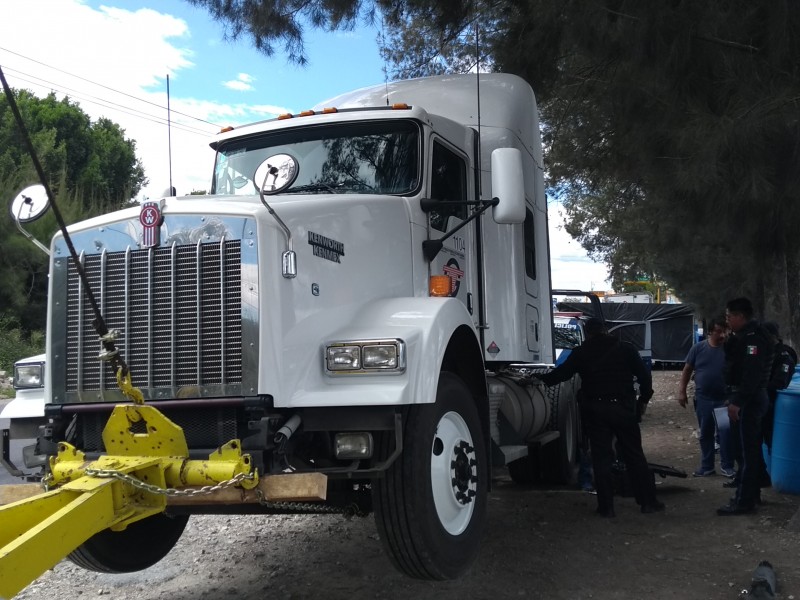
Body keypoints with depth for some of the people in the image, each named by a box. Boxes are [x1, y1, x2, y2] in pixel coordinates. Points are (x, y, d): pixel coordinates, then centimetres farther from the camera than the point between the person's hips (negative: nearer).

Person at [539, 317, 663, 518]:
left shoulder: (580, 353, 2)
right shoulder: (625, 349, 4)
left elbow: (561, 373, 4)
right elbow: (644, 375, 2)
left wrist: (541, 379, 20)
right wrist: (643, 400, 12)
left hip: (595, 410, -1)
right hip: (623, 408, 1)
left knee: (601, 458, 4)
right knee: (635, 456, 8)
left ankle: (606, 506, 5)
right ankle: (648, 501, 13)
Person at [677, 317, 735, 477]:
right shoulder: (698, 348, -1)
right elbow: (687, 370, 5)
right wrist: (682, 391, 0)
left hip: (724, 400, -2)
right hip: (703, 399, 2)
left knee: (726, 433, -2)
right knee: (705, 434, 11)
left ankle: (726, 466, 13)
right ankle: (706, 466, 21)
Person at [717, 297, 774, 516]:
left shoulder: (753, 337, -18)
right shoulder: (746, 336, 15)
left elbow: (752, 373, -27)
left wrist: (738, 401, -27)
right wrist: (734, 399, 18)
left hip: (749, 400, -11)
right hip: (749, 399, 11)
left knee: (747, 450, -7)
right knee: (750, 448, 16)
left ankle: (744, 501, -5)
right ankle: (751, 493, 25)